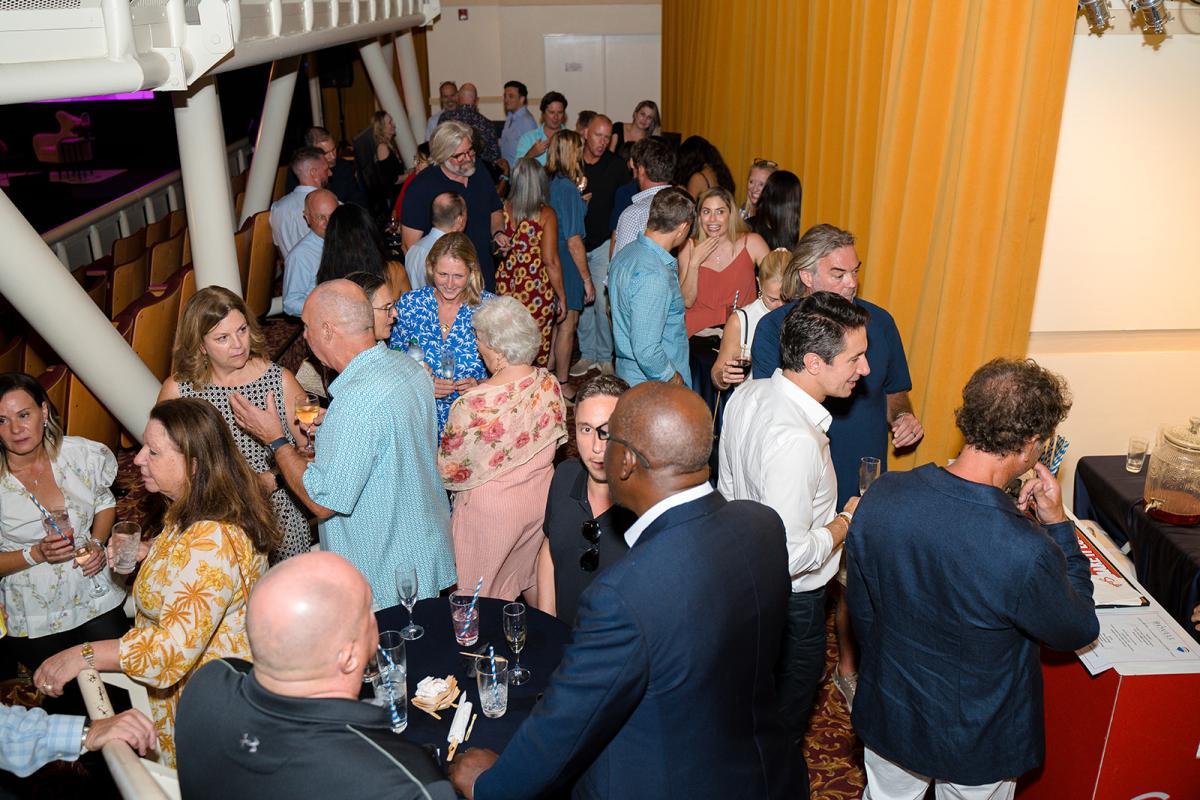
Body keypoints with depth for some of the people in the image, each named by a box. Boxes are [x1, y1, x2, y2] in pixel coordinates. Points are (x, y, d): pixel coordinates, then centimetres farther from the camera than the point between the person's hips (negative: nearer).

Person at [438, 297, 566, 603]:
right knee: (535, 577, 28)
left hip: (492, 508, -6)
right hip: (541, 495, 6)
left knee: (482, 592, 17)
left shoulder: (473, 405, -29)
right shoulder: (549, 383, -13)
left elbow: (449, 471, -15)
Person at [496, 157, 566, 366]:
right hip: (537, 291, -4)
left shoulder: (503, 209, -1)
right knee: (536, 350, 7)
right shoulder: (546, 214, -10)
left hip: (505, 286, 4)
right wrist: (561, 296, -2)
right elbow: (551, 261, -11)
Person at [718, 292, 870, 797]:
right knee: (789, 711, 18)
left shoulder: (747, 395, -7)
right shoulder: (795, 440, -35)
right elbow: (790, 555, -33)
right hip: (790, 599, -9)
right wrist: (847, 522, -17)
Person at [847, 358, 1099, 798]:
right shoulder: (1025, 551, -36)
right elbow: (1079, 631, -13)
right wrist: (1058, 525, -8)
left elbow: (860, 607, -4)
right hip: (976, 745, -3)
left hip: (889, 713, 3)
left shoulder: (882, 495, -22)